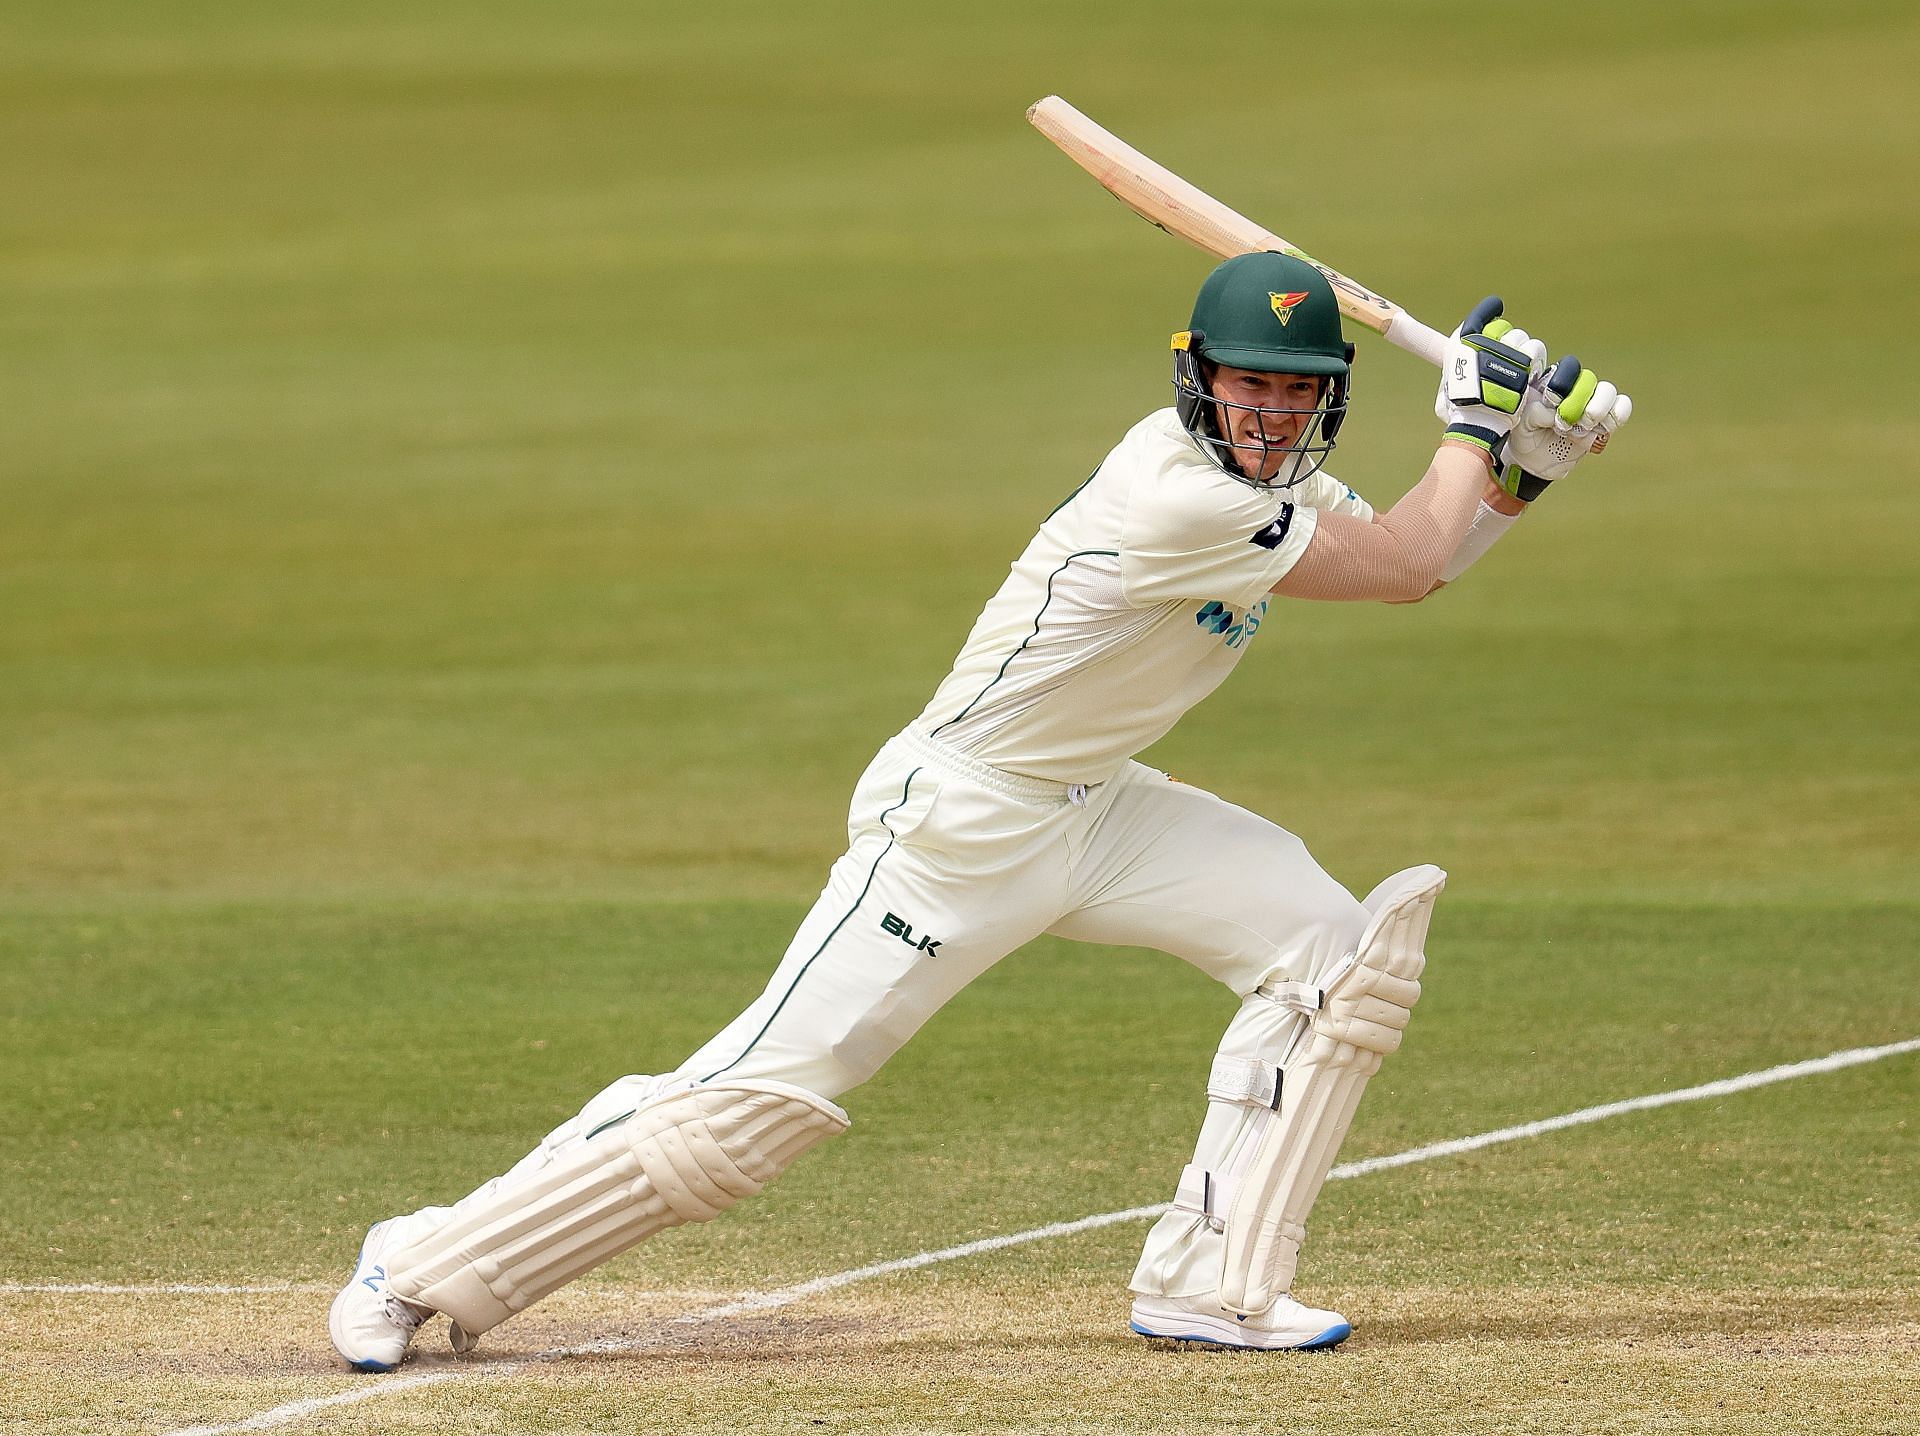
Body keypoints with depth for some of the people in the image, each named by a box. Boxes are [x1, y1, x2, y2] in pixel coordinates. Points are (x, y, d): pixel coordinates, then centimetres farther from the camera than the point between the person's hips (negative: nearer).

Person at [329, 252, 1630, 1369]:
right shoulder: (1180, 497, -27)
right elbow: (1405, 564, -18)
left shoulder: (1271, 479, 2)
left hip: (1094, 813, 9)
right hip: (959, 820, -9)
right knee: (763, 1096, -14)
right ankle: (425, 1270, -3)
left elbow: (1413, 567, 14)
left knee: (1330, 949, -3)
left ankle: (1212, 1284, 1)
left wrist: (1525, 467, -1)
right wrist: (1472, 422, -4)